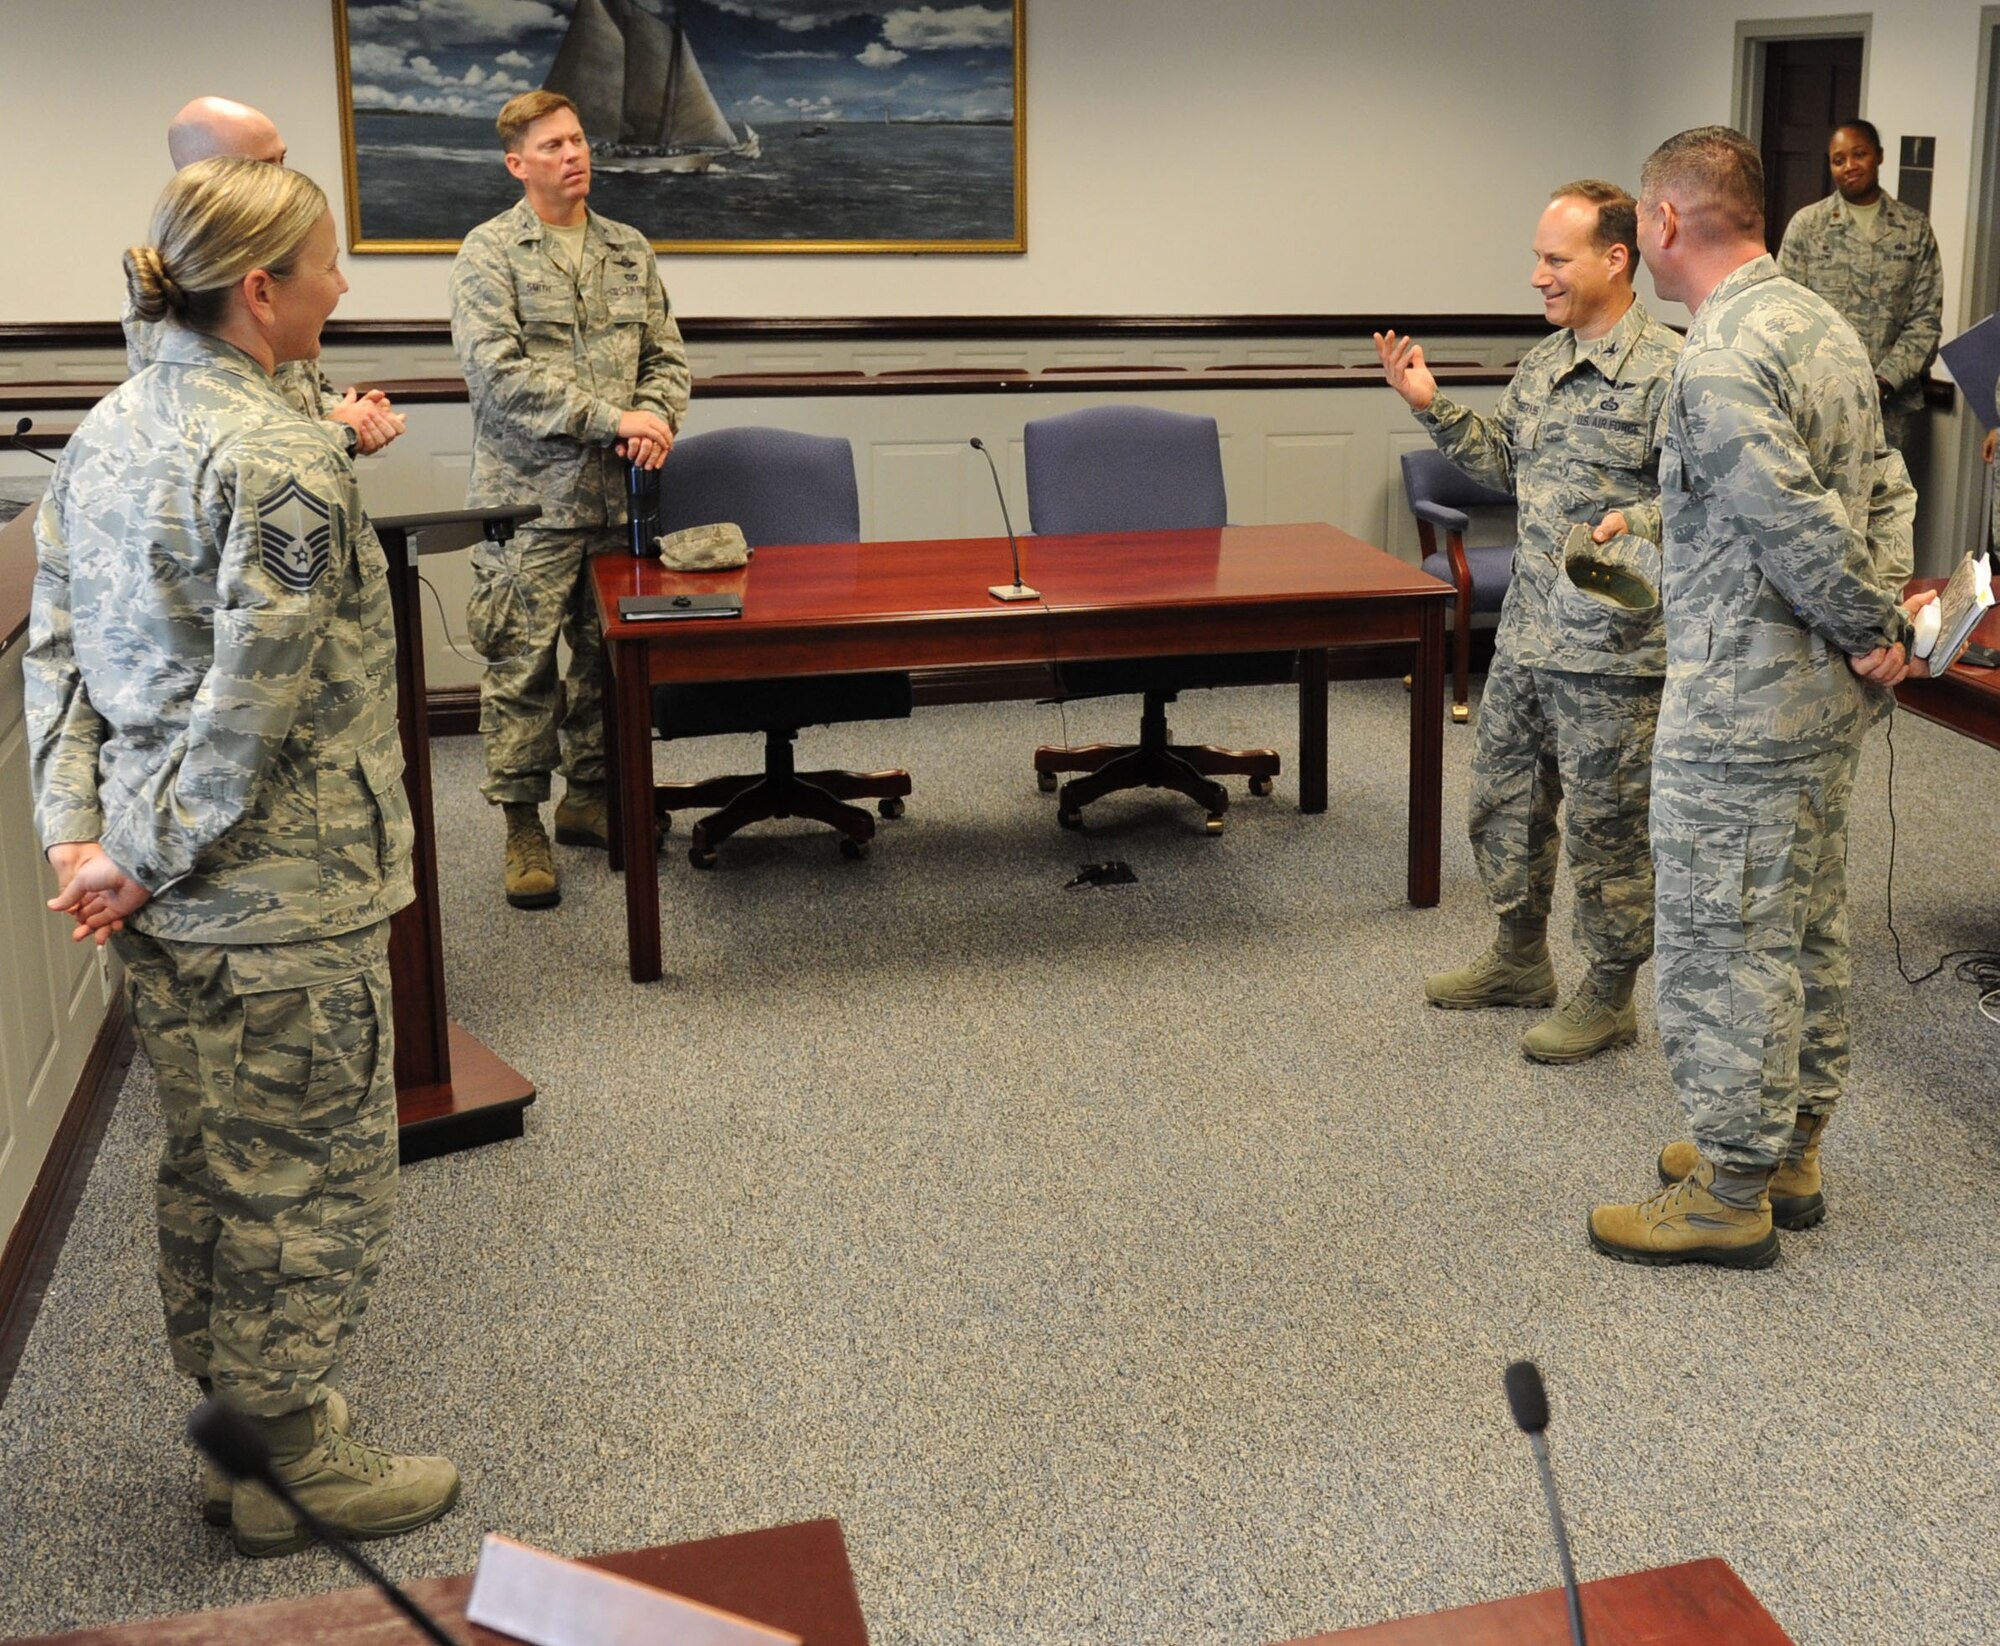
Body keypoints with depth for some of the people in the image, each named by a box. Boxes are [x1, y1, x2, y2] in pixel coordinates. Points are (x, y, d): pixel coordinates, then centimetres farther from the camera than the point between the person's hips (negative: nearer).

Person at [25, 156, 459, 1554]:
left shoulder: (105, 431, 7)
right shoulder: (284, 465, -21)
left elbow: (55, 648, 6)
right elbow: (252, 706, -23)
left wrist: (79, 832, 1)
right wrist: (144, 859, -13)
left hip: (166, 907, 9)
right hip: (282, 908, -9)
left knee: (211, 1169, 21)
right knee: (313, 1179, 8)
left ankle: (237, 1426, 38)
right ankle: (297, 1463, 24)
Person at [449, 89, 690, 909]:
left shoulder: (629, 250, 14)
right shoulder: (490, 252, -3)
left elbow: (666, 356, 14)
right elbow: (497, 369, -15)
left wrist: (656, 418, -8)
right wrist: (611, 419, -19)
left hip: (619, 496, 5)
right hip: (532, 498, -5)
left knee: (612, 655, 12)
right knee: (522, 664, -1)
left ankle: (590, 797, 27)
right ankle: (523, 825, 9)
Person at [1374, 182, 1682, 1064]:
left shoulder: (1667, 369, -15)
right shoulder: (1540, 365, 10)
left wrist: (1636, 524, -34)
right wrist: (1433, 408, 10)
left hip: (1614, 650, -8)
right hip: (1526, 634, 8)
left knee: (1605, 826, 4)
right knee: (1503, 799, 19)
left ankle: (1609, 997, 21)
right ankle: (1519, 959, 38)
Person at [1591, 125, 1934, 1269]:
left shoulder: (1720, 361, -21)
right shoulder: (1824, 322, 10)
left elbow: (1802, 527, -24)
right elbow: (1885, 488, 13)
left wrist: (1869, 629, -10)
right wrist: (1891, 615, 6)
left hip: (1743, 711, -10)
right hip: (1830, 700, 10)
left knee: (1723, 944, 1)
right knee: (1809, 928, 18)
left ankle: (1730, 1195, 12)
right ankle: (1793, 1151, 32)